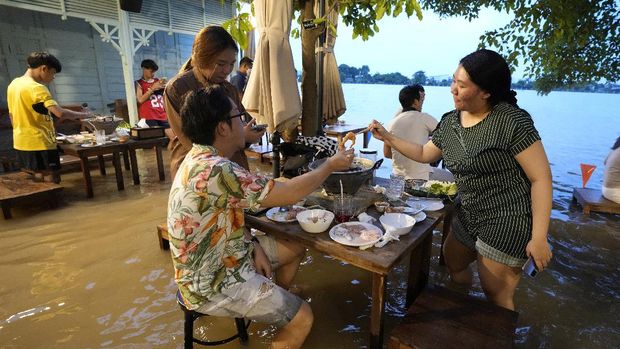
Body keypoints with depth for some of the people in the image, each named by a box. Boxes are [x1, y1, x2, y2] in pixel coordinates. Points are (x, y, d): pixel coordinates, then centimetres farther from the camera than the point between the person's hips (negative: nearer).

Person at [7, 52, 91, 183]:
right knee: (52, 183, -3)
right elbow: (60, 113, -28)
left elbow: (12, 115, 18)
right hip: (39, 144, -9)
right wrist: (82, 115, -13)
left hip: (21, 143, 9)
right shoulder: (36, 88, -17)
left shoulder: (13, 84, 11)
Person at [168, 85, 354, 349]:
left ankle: (276, 303, 36)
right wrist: (330, 165, -12)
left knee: (296, 246, 16)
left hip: (221, 258, 9)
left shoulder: (202, 159, 0)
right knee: (302, 318, -10)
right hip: (210, 284, -9)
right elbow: (288, 194, -27)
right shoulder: (214, 170, -32)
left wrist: (254, 245, -5)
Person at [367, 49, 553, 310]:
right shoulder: (450, 122, 1)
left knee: (496, 295, 3)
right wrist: (387, 137, 7)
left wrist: (539, 237, -19)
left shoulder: (512, 121, -20)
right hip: (469, 217, 8)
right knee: (452, 263, 24)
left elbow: (541, 178, -18)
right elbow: (424, 154, 15)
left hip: (507, 222, -8)